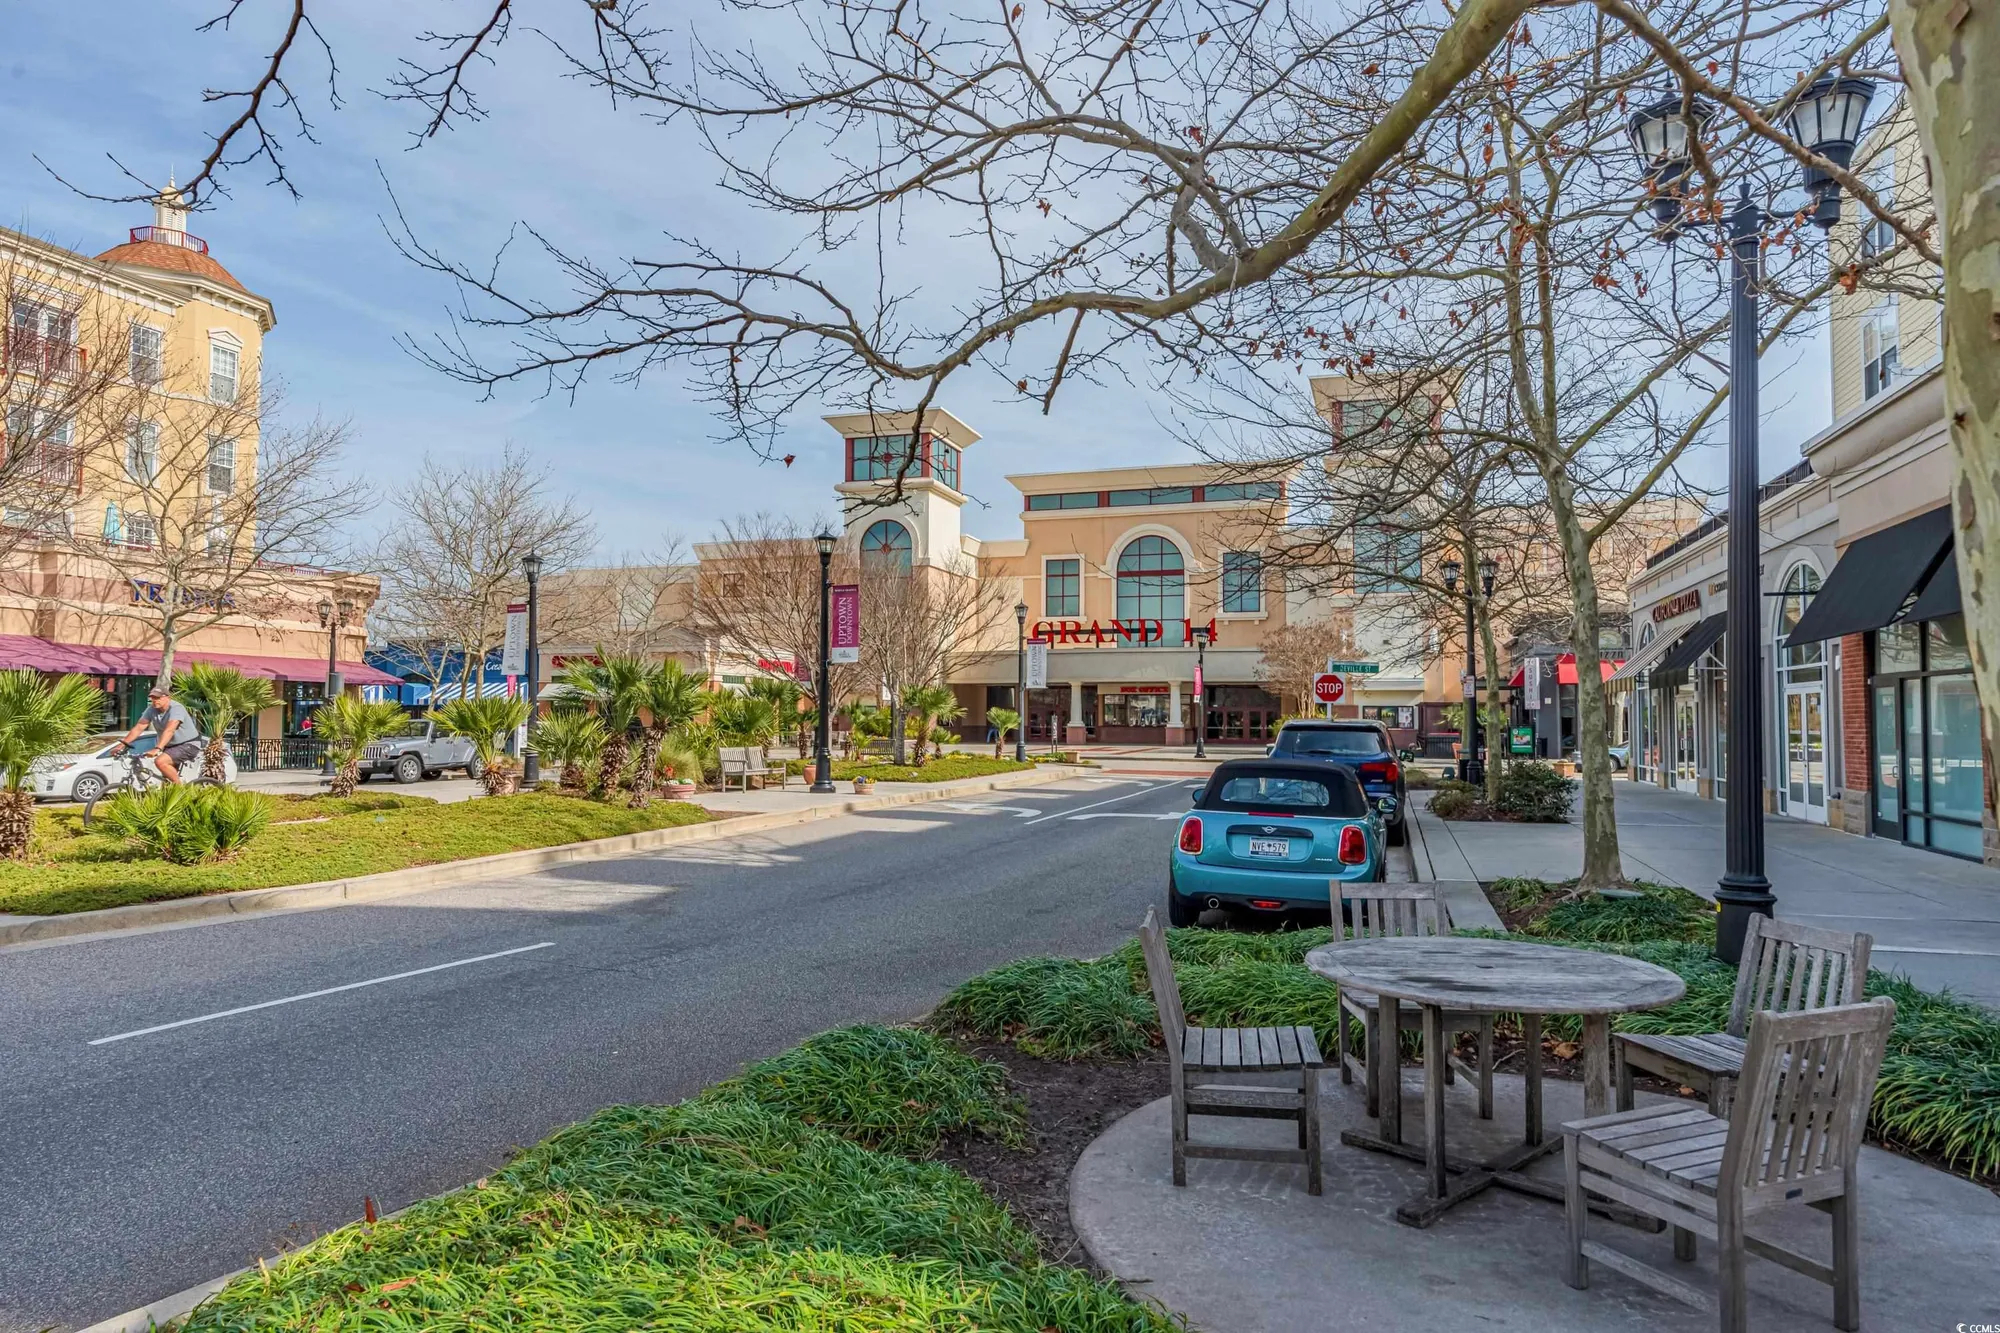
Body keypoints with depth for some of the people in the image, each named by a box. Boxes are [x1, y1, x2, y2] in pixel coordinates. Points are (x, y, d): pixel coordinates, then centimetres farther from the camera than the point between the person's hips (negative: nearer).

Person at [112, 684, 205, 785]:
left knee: (160, 761, -27)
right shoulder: (152, 709, -2)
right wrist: (123, 743, -17)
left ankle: (179, 787, -13)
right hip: (171, 746, 8)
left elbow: (169, 730, -36)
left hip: (189, 745, -8)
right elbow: (138, 727, -4)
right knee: (166, 781, 10)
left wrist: (157, 749, -47)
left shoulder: (176, 708, -24)